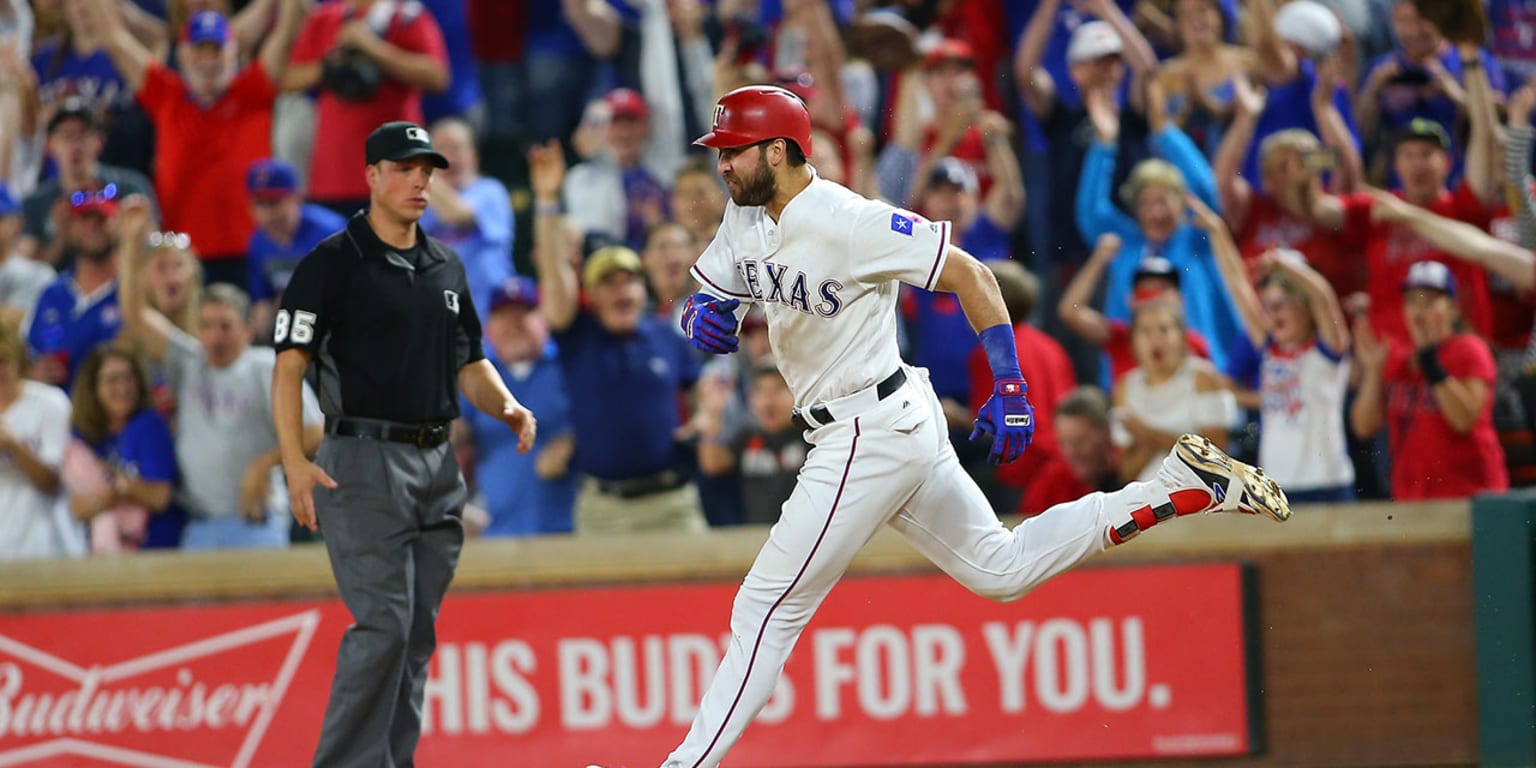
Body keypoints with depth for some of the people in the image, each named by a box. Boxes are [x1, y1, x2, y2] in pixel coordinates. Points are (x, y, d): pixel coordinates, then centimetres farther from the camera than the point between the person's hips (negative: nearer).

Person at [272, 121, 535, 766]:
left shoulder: (447, 268, 16)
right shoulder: (333, 263, -4)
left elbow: (469, 363, 24)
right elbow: (289, 366, -8)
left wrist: (505, 406, 2)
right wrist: (296, 462, -19)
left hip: (438, 465, 7)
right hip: (364, 464, -7)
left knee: (418, 633, 7)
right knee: (383, 624, -15)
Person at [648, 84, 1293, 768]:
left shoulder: (846, 221, -20)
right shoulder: (748, 219, 6)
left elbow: (968, 274, -17)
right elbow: (702, 295, 14)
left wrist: (1010, 389, -20)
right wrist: (704, 317, -12)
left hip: (869, 437, -10)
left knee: (767, 608, -7)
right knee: (1001, 569, 18)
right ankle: (1180, 485, 16)